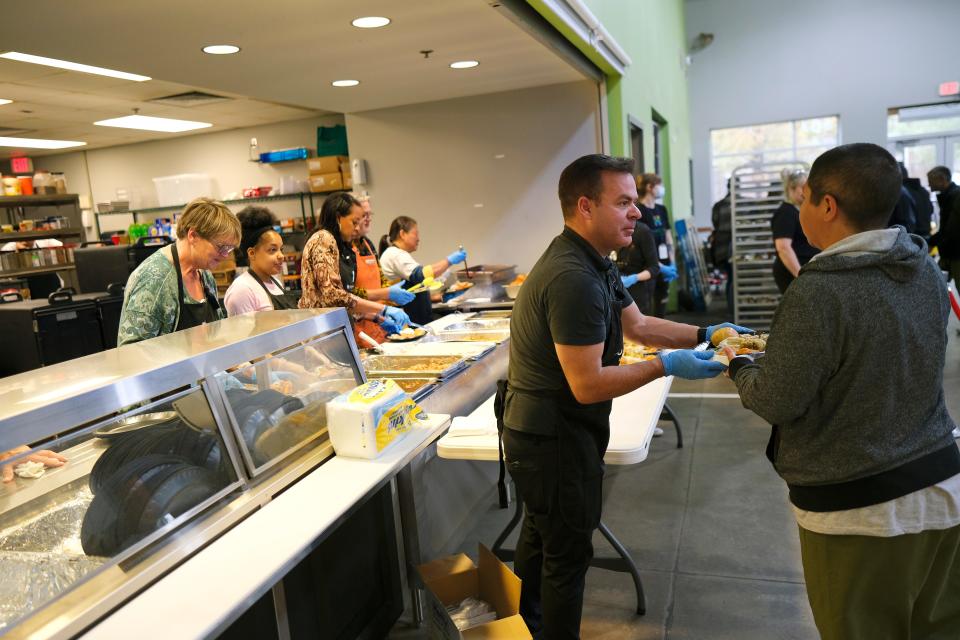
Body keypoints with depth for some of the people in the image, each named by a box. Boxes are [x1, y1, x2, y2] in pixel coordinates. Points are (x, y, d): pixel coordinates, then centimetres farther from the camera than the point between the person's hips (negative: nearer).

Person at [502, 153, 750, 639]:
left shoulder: (592, 262, 6)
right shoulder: (573, 279, -29)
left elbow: (637, 325, 12)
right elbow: (588, 385, -29)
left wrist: (704, 334, 0)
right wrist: (666, 367, -21)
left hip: (540, 430, 11)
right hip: (554, 439, -11)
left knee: (542, 534, 28)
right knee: (568, 553, 7)